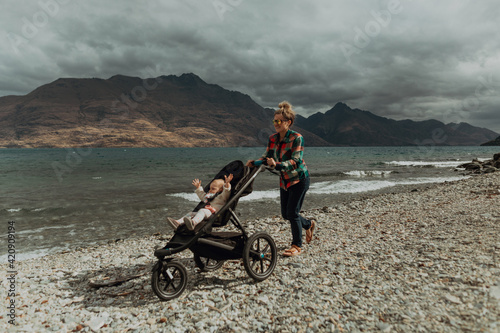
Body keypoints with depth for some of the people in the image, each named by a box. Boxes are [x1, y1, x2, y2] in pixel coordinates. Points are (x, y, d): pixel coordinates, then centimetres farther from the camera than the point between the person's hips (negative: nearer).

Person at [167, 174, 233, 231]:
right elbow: (202, 195, 55)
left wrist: (227, 183, -26)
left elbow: (226, 193, -12)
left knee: (202, 211, -37)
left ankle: (193, 222, -66)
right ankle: (178, 222, -23)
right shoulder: (208, 196, 37)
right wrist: (198, 187, 59)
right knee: (191, 213, -2)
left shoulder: (221, 197, 9)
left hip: (212, 213, -9)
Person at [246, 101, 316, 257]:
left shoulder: (297, 138, -19)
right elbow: (267, 157, 4)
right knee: (285, 214, 11)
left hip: (299, 179, -7)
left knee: (292, 213, -7)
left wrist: (278, 165, -42)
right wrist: (254, 162, -16)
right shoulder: (273, 139, 0)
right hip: (284, 180, 7)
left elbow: (296, 161, -27)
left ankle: (297, 246, 11)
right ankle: (309, 224, 40)